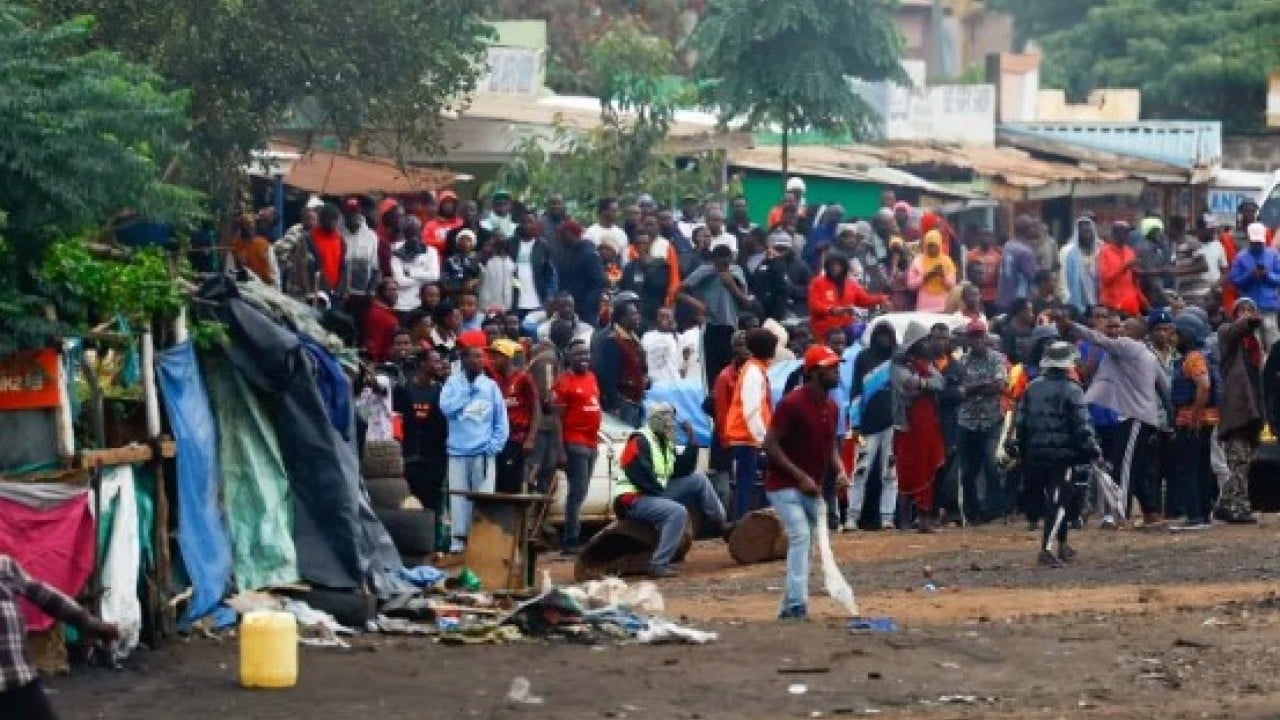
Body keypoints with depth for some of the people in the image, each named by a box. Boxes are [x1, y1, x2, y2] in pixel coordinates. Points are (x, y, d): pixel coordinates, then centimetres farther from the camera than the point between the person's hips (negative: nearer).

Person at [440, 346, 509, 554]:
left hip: (484, 452, 1)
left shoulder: (491, 386, 5)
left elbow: (501, 419, 6)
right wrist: (467, 391, -11)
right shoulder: (453, 383, 3)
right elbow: (447, 408, -11)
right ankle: (459, 538, 5)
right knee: (458, 496, 0)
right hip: (458, 451, -1)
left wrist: (495, 445, -4)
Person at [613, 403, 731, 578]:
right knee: (678, 511, -32)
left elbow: (682, 471, 8)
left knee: (698, 480, 4)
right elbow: (641, 478, -21)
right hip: (633, 500, -9)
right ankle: (658, 565, -33)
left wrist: (691, 441, 2)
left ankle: (721, 526, 6)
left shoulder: (666, 444, 16)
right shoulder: (639, 442, -12)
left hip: (658, 494, 9)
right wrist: (662, 492, -14)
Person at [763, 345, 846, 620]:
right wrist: (801, 476, -21)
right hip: (784, 486, -8)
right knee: (800, 536, -23)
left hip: (811, 489, 8)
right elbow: (770, 444, -19)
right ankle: (797, 605, -28)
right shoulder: (793, 403, -18)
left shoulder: (831, 407, 6)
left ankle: (788, 608, 24)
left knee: (805, 545, 13)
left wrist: (840, 470, -2)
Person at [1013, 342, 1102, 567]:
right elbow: (1081, 425, -13)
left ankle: (1062, 544, 28)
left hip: (1036, 453, 6)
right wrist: (1092, 450, -5)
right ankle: (1046, 549, -19)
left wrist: (1023, 451, 18)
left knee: (1055, 498, 20)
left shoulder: (1032, 388, 8)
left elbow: (1020, 422, 10)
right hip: (1063, 453, -6)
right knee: (1058, 501, -7)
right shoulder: (1071, 390, -9)